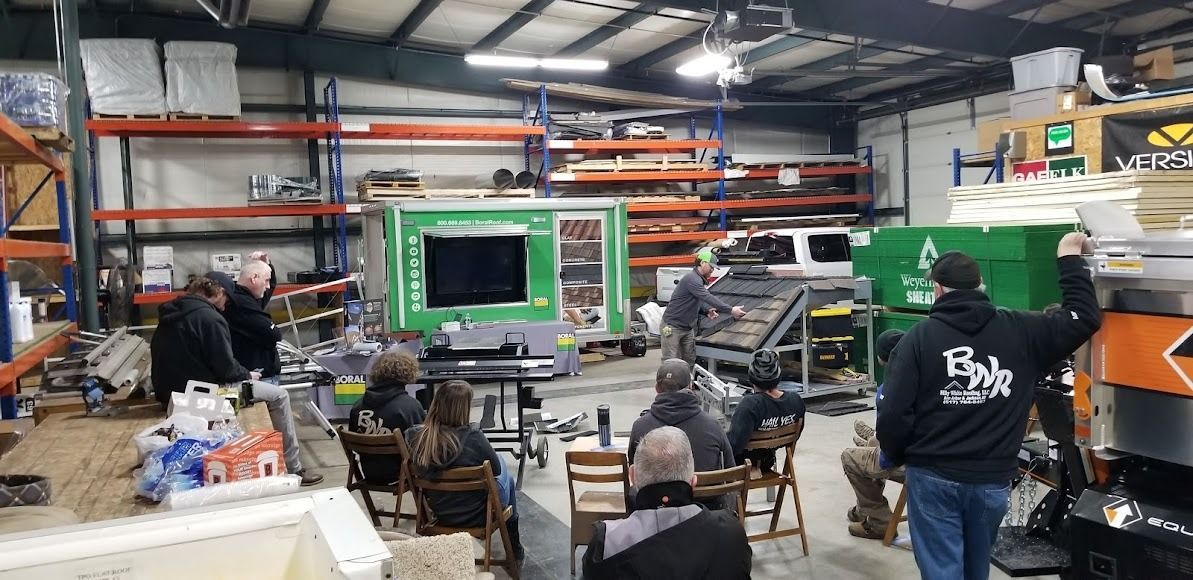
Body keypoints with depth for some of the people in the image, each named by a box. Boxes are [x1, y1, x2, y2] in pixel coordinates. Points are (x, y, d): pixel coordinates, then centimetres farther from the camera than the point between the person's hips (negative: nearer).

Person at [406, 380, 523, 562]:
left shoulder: (416, 436, -19)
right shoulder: (473, 438, -31)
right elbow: (495, 469, -12)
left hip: (440, 514, 4)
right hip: (476, 515, -4)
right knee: (506, 478, 29)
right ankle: (515, 548, 42)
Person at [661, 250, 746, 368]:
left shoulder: (701, 280, 11)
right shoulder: (692, 279, -21)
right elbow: (708, 298, -31)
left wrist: (707, 311, -7)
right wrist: (731, 310, -34)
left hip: (688, 327, 9)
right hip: (673, 326, -9)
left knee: (690, 362, 6)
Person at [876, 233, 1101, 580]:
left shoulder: (919, 337, -10)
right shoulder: (1020, 331, -3)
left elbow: (894, 413, -13)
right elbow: (1085, 318, 7)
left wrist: (896, 457, 6)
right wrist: (1069, 258, 15)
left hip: (933, 477, -3)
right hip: (992, 480, 4)